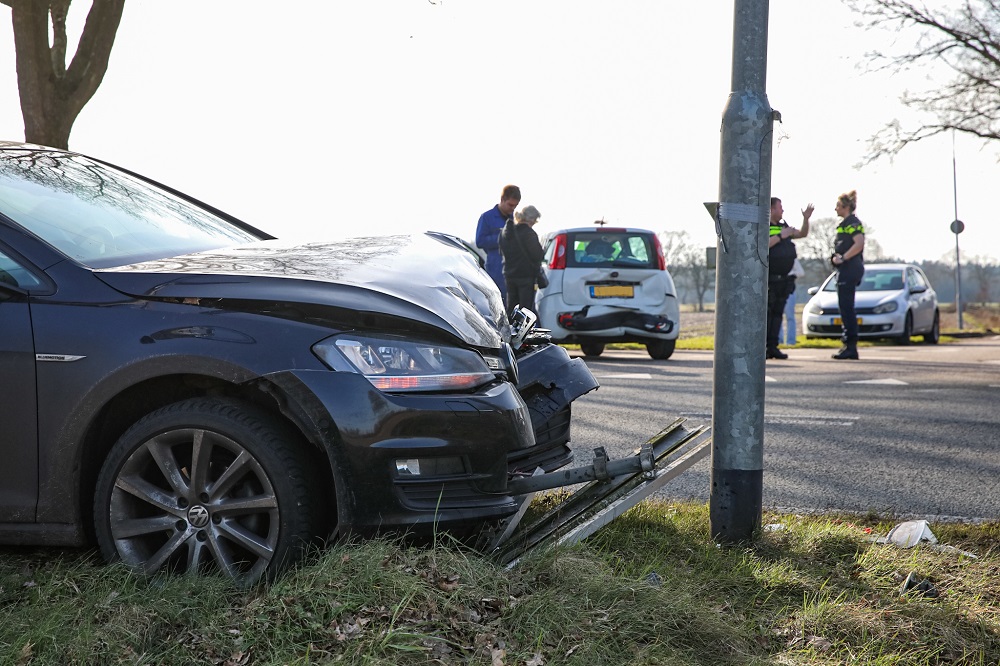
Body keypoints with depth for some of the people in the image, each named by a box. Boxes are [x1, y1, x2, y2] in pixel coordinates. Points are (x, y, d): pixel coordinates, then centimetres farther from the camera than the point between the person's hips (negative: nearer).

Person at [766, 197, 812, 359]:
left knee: (777, 313, 6)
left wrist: (806, 219, 10)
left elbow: (802, 234, 24)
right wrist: (781, 236, -18)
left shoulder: (783, 226, 19)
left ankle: (772, 347, 8)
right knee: (765, 313, -10)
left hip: (783, 279, 8)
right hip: (767, 278, -8)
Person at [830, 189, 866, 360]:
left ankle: (851, 347, -10)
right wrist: (837, 257, 12)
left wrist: (842, 258, -19)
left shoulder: (852, 222, -10)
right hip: (846, 270, 11)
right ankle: (850, 346, 16)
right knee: (847, 309, 12)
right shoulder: (846, 223, 20)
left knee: (846, 308, -10)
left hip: (849, 269, -11)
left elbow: (859, 243, -23)